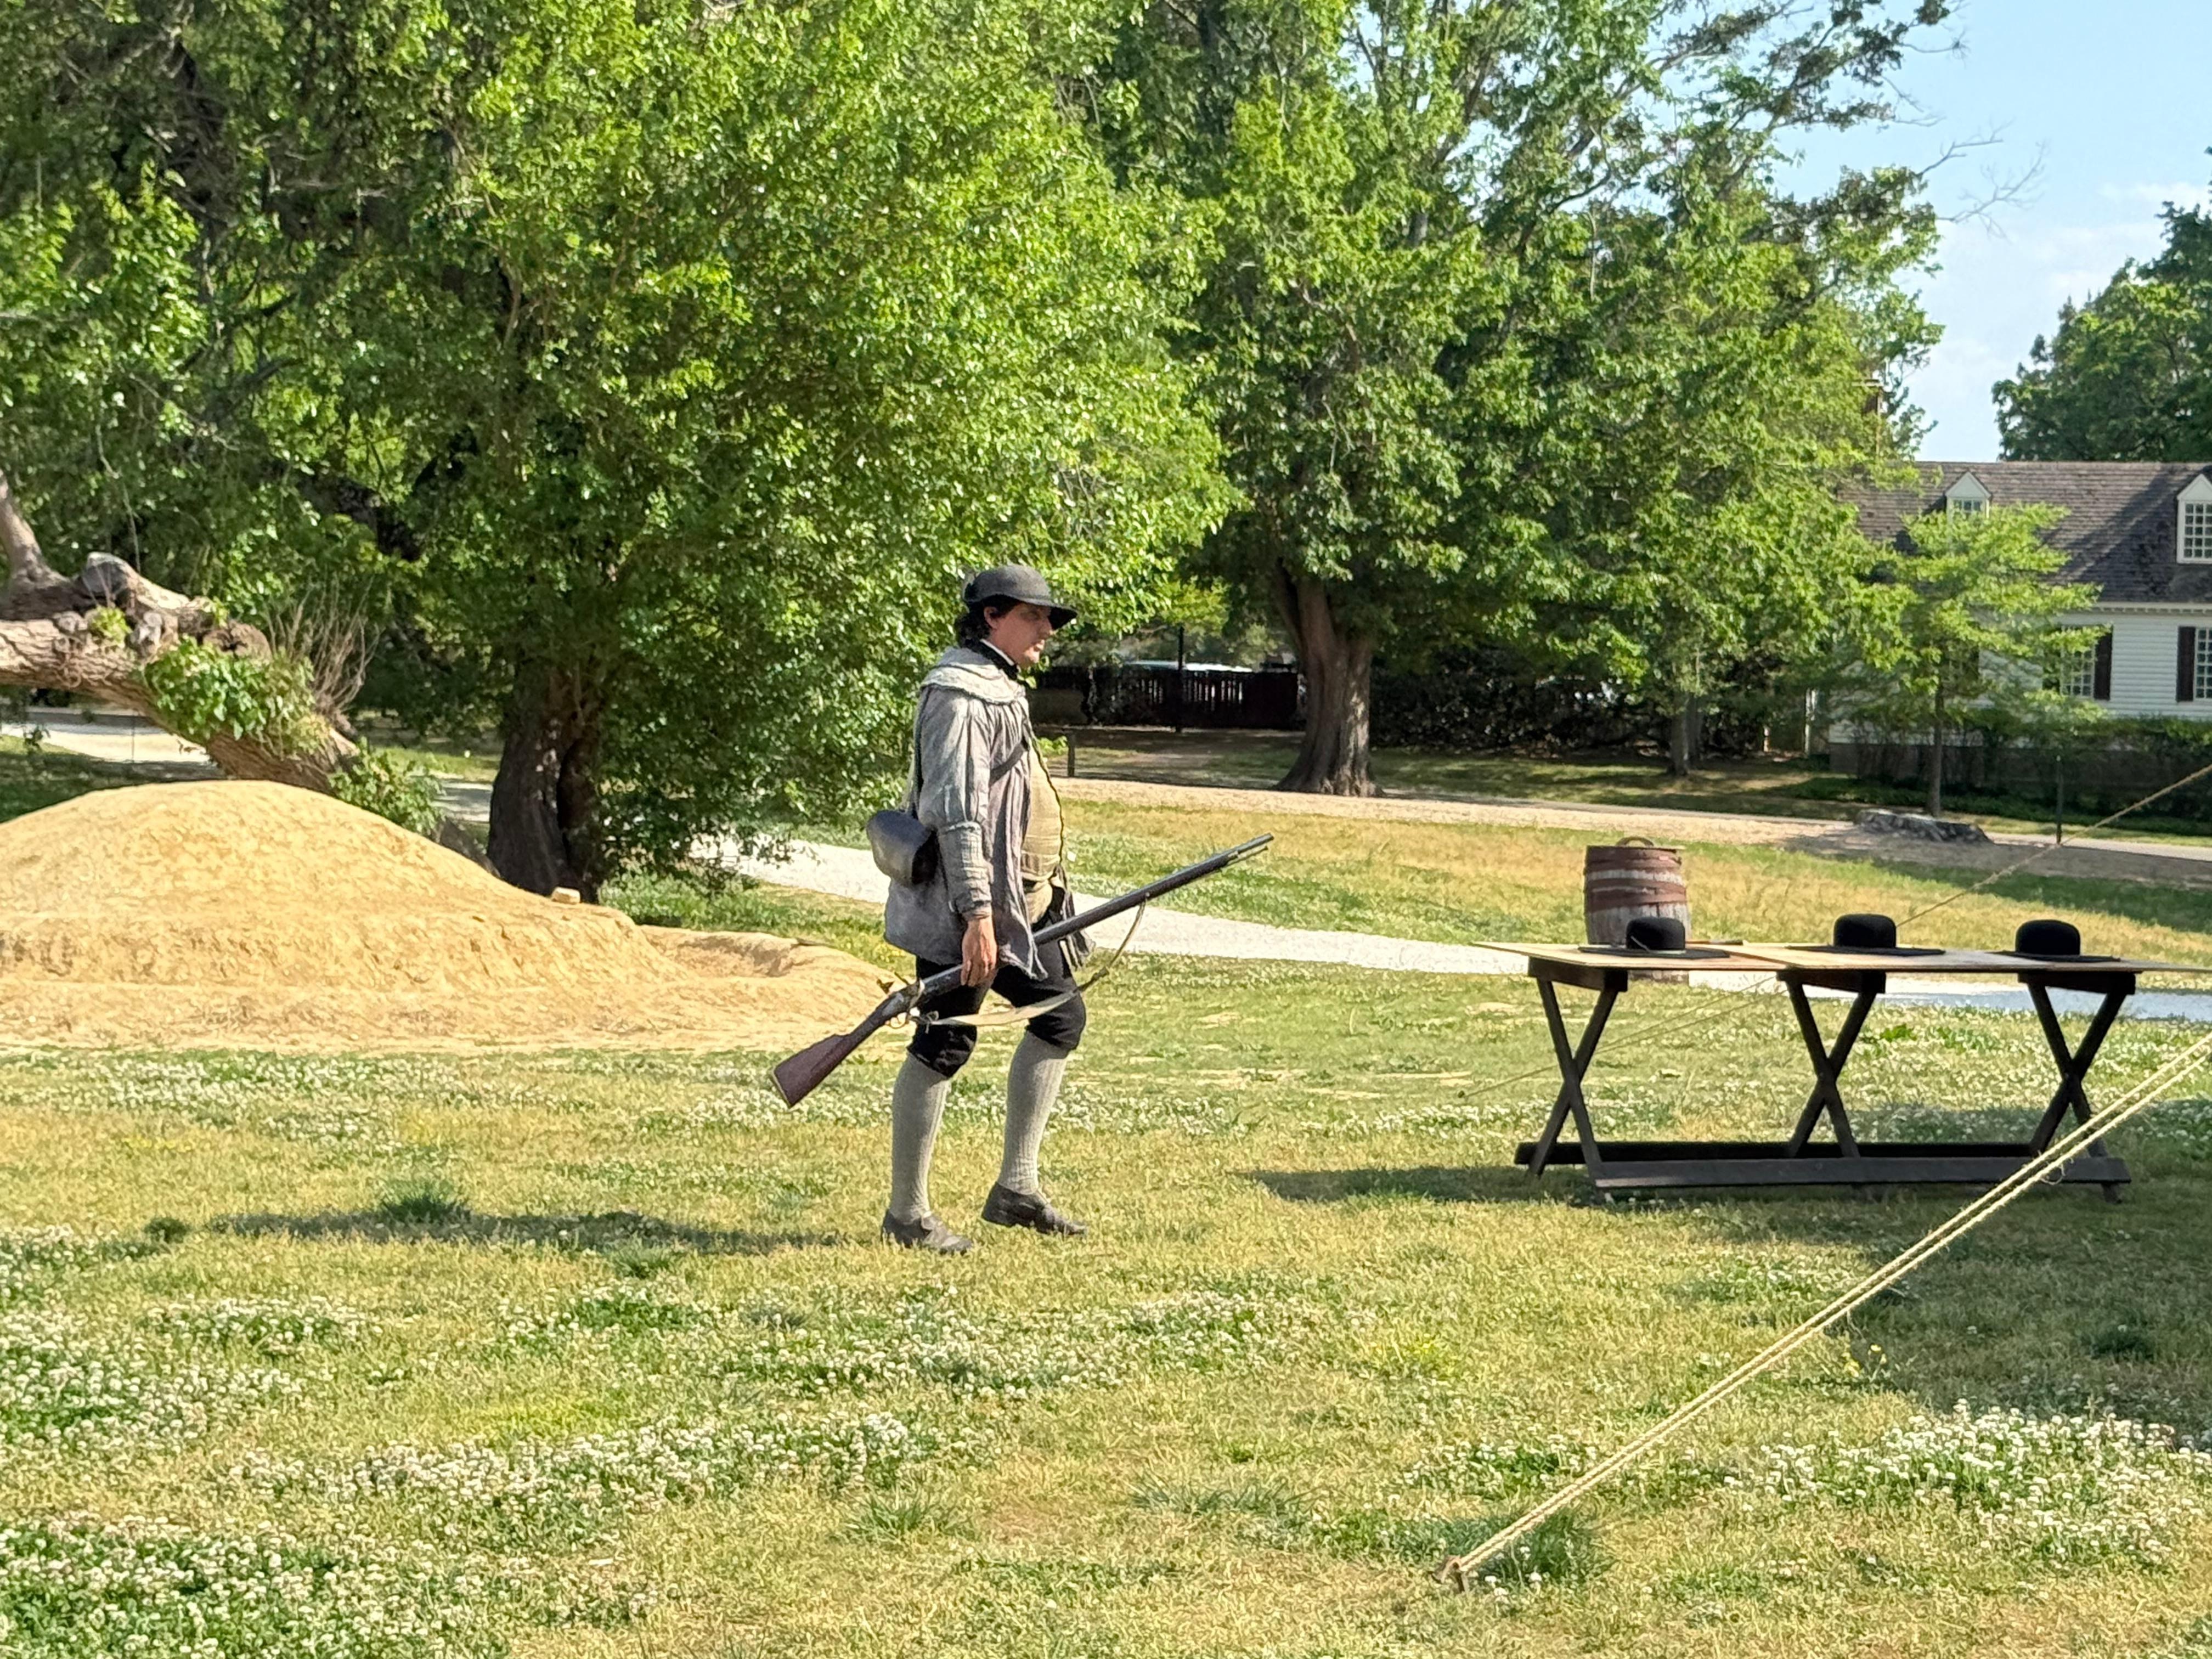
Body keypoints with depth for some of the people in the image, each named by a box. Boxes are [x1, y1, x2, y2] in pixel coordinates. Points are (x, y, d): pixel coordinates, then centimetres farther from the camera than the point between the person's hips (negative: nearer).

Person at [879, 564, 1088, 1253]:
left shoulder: (1001, 690, 17)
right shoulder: (960, 693, -15)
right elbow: (956, 811, -22)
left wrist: (1044, 888, 25)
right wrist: (977, 916, -27)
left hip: (1016, 903, 11)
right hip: (962, 909, -11)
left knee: (1060, 1015, 13)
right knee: (943, 1046, -6)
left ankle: (1016, 1189, 17)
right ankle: (908, 1214, 2)